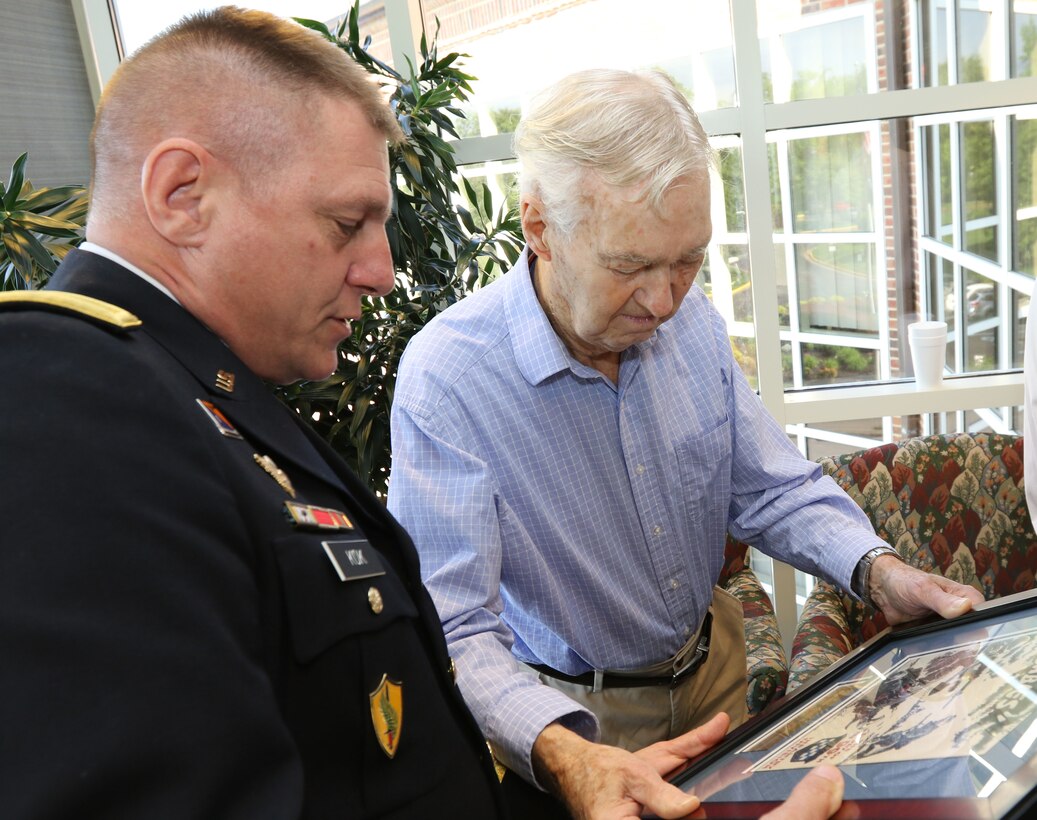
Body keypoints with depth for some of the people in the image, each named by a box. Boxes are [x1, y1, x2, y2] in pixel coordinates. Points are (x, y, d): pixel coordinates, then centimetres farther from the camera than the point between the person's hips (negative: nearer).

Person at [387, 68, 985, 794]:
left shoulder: (691, 323, -11)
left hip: (713, 667, 6)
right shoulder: (445, 379, -29)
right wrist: (564, 753, -48)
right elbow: (454, 632, -31)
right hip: (575, 706, -5)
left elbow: (774, 491, -2)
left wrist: (878, 571, -19)